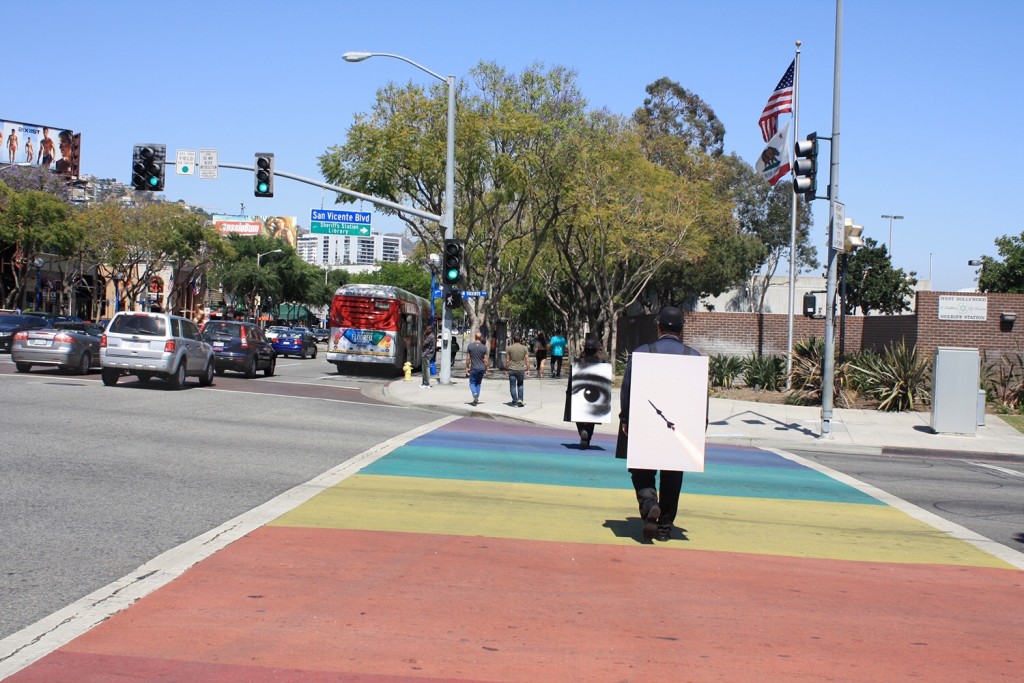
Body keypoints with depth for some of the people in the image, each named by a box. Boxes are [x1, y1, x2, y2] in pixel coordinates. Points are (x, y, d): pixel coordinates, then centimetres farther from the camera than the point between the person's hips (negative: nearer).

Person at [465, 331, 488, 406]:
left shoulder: (470, 346, -4)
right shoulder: (484, 347, -4)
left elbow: (468, 358, -2)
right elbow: (485, 360, -3)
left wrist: (467, 367, 6)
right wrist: (486, 369, 9)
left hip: (473, 368, -2)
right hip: (482, 368, 2)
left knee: (472, 383, 7)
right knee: (478, 383, 16)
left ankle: (475, 394, -21)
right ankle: (476, 399, 16)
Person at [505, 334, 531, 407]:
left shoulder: (509, 348, -1)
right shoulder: (524, 348, 2)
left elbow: (508, 360, 0)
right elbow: (527, 359, 0)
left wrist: (507, 369, 9)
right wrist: (528, 369, 5)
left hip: (512, 369, -1)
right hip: (521, 369, 1)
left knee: (513, 386, 6)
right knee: (520, 385, 18)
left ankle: (515, 402, 5)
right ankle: (520, 399, 6)